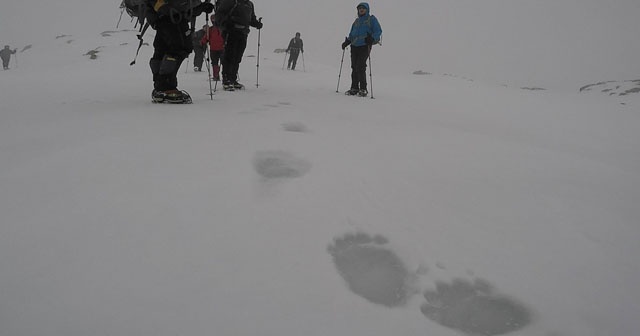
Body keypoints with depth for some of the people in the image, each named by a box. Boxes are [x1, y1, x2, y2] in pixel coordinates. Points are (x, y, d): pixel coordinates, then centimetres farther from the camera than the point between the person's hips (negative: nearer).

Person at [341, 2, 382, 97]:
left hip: (365, 46, -6)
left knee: (360, 67, -15)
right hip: (354, 46, 6)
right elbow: (351, 34, 28)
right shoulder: (357, 21, 22)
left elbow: (378, 31, -4)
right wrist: (347, 42, 12)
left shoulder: (372, 19, 4)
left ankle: (363, 89, -7)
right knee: (354, 67, 4)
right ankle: (354, 88, 11)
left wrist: (372, 38, -22)